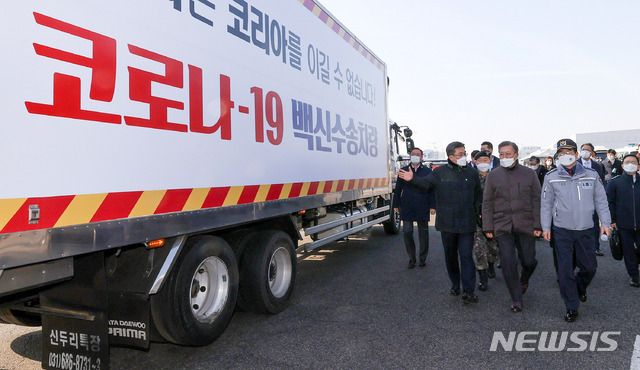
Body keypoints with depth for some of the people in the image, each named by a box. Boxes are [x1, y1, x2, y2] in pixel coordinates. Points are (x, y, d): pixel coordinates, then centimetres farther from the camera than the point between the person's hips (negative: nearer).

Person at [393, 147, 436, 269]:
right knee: (407, 232, -4)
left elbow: (432, 189, 5)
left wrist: (432, 206, -1)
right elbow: (398, 189, 11)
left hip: (423, 208, 0)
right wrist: (396, 205, 7)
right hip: (407, 208, 1)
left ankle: (422, 259, 21)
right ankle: (412, 258, 12)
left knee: (423, 233, 7)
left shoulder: (428, 171, 6)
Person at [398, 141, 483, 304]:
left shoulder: (472, 173, 8)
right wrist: (413, 179, -31)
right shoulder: (441, 172, 1)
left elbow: (478, 194, 19)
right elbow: (426, 183, -13)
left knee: (466, 256, -6)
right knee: (450, 255, 13)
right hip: (447, 223, 0)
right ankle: (455, 284, 31)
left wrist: (477, 209, 7)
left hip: (467, 223, 0)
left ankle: (468, 292, -3)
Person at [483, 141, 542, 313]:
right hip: (502, 226, 0)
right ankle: (516, 299, 13)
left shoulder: (529, 174, 5)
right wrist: (488, 227, -1)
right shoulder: (493, 175, 6)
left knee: (528, 261, 5)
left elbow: (537, 200, 4)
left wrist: (538, 225, -4)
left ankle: (524, 279, 40)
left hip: (525, 225, 0)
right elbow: (487, 203, 5)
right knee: (508, 263, -2)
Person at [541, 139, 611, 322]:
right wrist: (546, 227, 3)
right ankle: (572, 307, 15)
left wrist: (605, 222, 3)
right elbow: (546, 204, 4)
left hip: (585, 230, 2)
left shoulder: (591, 175, 3)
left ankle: (580, 287, 40)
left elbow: (601, 200, 9)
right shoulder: (551, 178, -1)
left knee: (590, 267, 7)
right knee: (565, 271, 0)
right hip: (562, 231, -1)